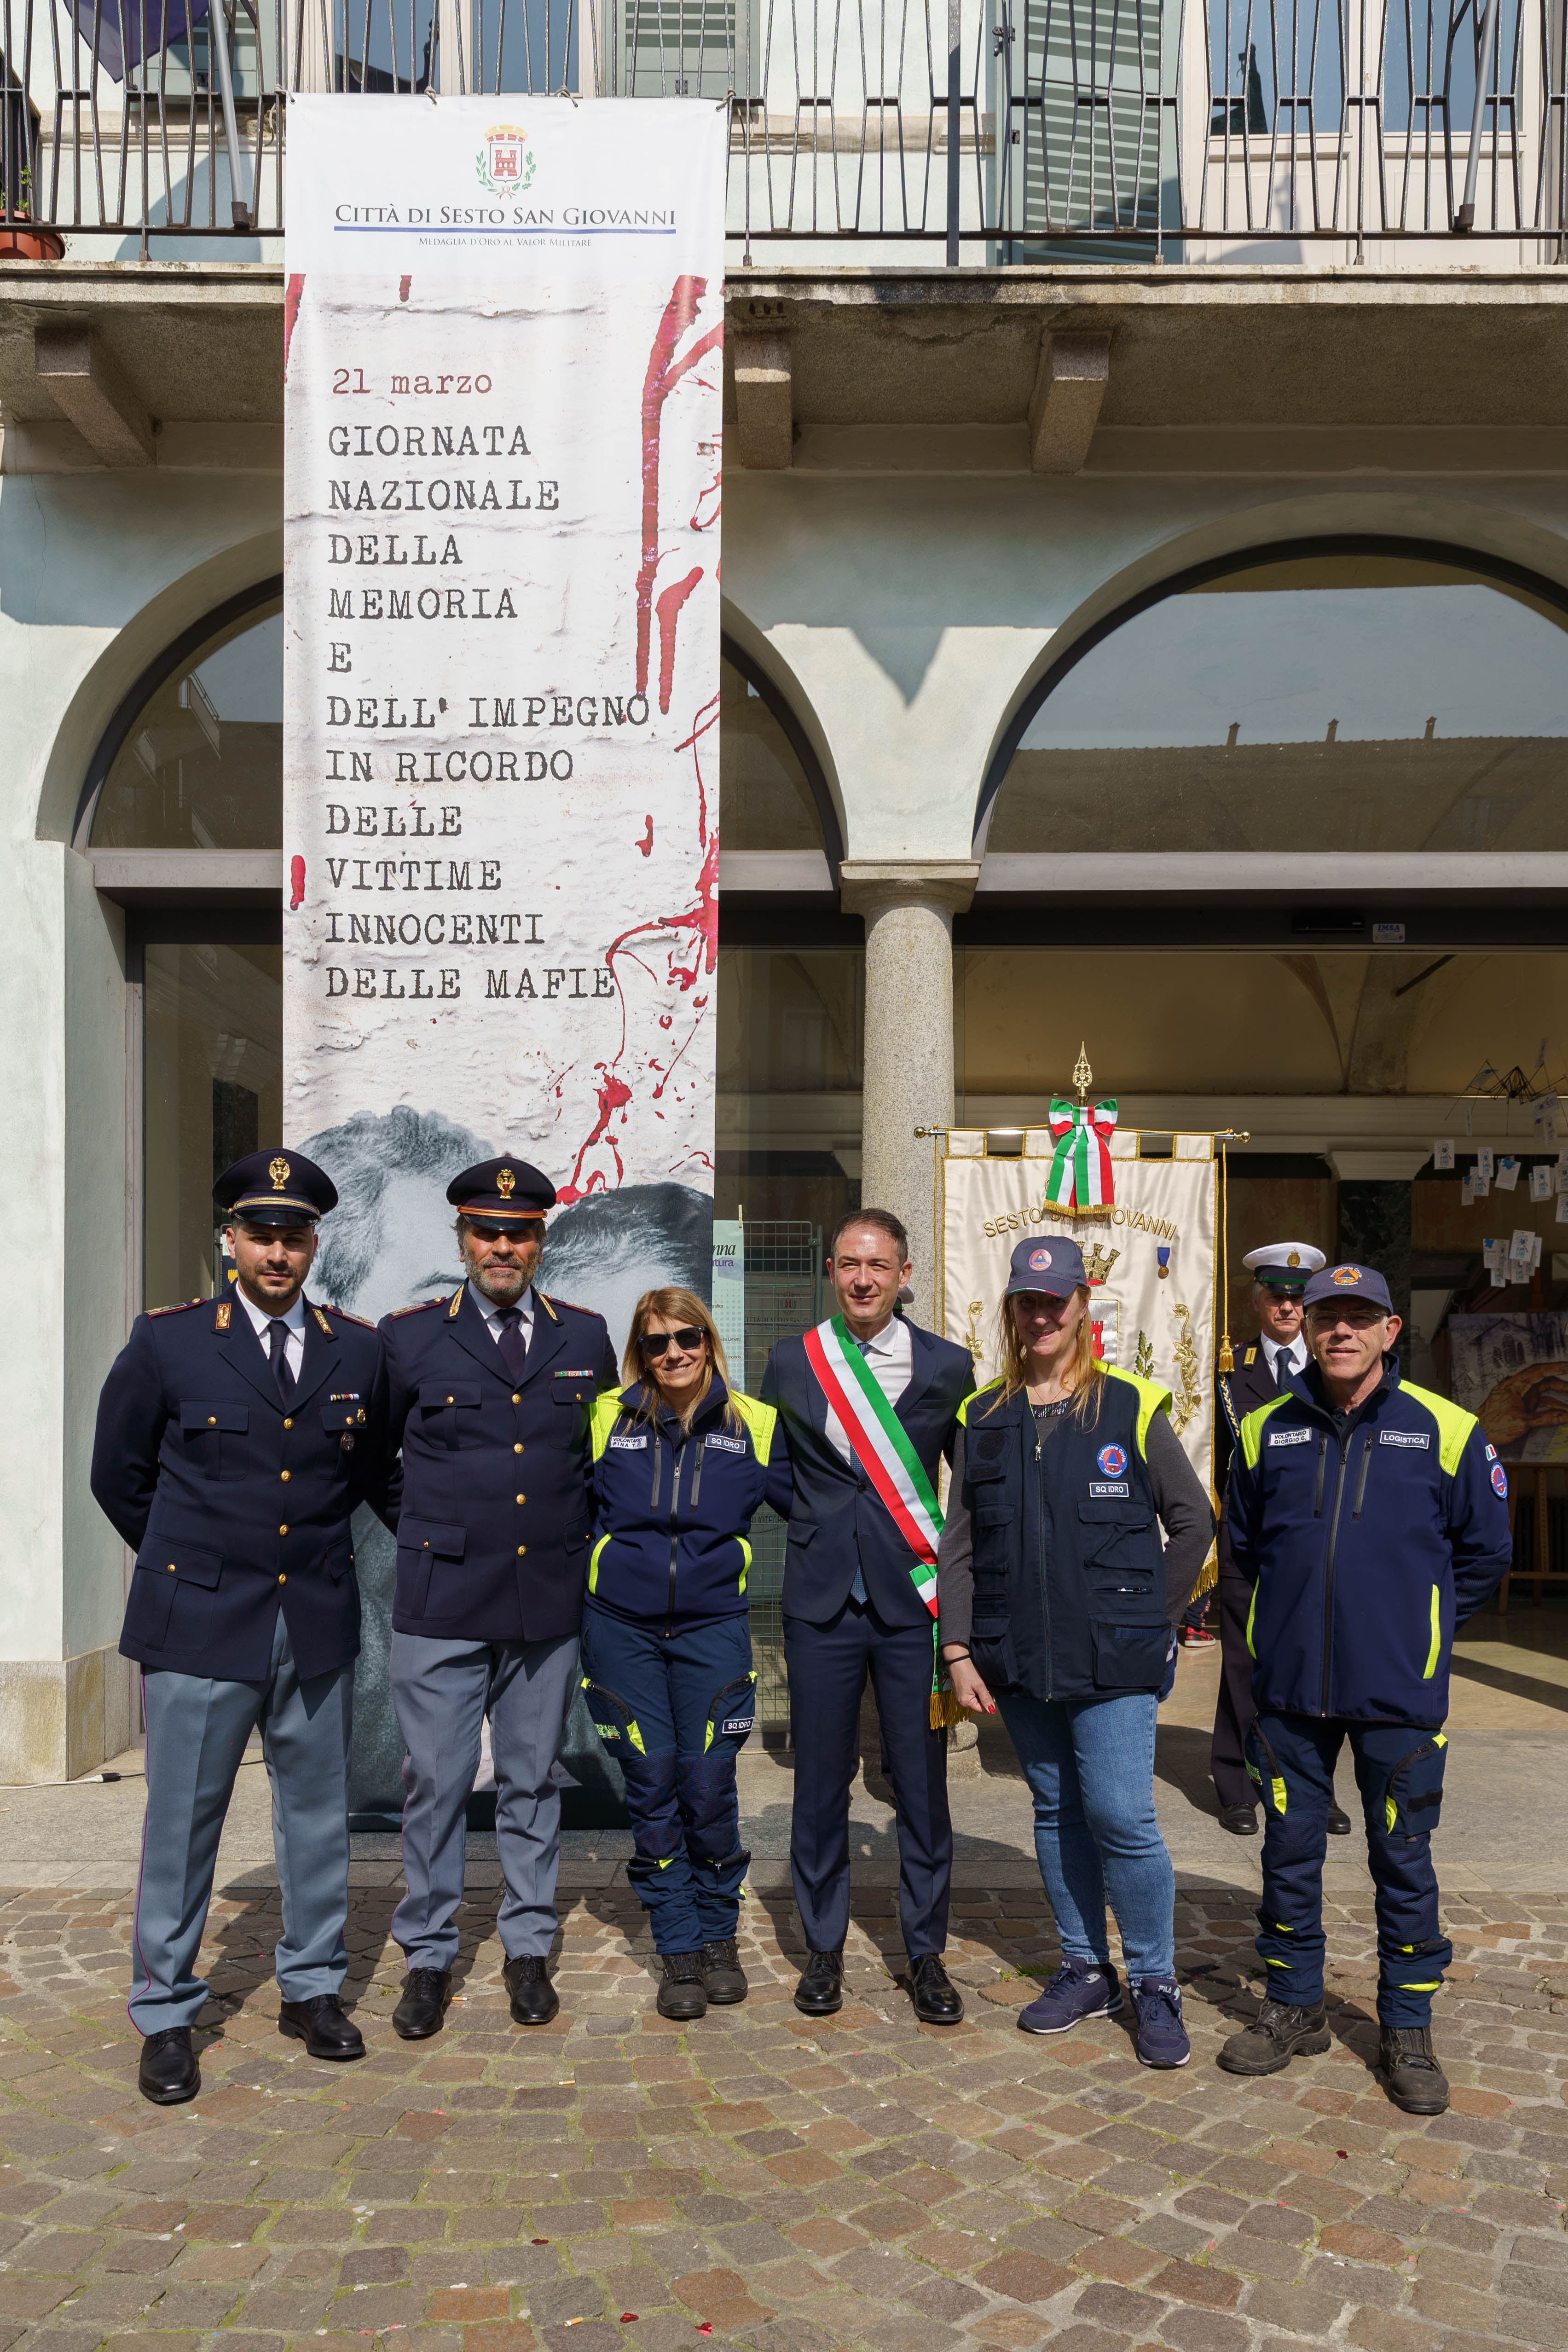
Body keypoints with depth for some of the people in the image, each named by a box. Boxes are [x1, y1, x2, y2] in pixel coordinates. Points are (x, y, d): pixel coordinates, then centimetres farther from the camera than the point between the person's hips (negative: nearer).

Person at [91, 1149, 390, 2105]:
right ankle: (166, 2014, 22)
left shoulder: (359, 1349, 3)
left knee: (319, 1811, 12)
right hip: (201, 1624, -2)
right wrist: (187, 1563, 11)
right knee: (183, 1820, 5)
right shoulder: (167, 1341, -3)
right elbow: (119, 1475, 8)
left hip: (318, 1622, 3)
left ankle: (314, 1987, 30)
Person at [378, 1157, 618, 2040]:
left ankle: (530, 1949, 25)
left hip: (549, 1599, 2)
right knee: (436, 1782, 4)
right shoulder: (410, 1336, -1)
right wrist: (422, 1531, 8)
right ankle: (429, 1957, 20)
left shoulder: (586, 1336, 6)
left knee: (534, 1780, 12)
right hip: (442, 1602, -2)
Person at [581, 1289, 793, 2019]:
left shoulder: (752, 1424, 2)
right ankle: (678, 1949, 18)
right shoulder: (607, 1417, 1)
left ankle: (718, 1937, 22)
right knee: (651, 1787, 4)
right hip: (621, 1625, 1)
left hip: (713, 1624, 0)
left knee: (710, 1788, 0)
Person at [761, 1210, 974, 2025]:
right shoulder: (792, 1363, 3)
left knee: (922, 1783, 6)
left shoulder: (946, 1366, 1)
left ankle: (925, 1955, 24)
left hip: (914, 1597, 0)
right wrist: (810, 1536, 7)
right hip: (822, 1599, 1)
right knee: (820, 1781, 8)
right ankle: (824, 1948, 26)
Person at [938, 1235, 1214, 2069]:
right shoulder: (983, 1419, 7)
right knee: (1057, 1813, 13)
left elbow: (1192, 1522, 4)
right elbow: (958, 1546, 7)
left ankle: (1155, 1983, 14)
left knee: (1121, 1817, -6)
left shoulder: (1132, 1408, -2)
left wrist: (1152, 1618, 2)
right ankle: (1085, 1971, 29)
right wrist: (959, 1651, 0)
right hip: (1019, 1660, 4)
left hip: (1111, 1660, -3)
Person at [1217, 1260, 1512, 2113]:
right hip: (1289, 1686, 2)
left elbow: (1483, 1551, 7)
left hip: (1398, 1692, -2)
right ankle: (1293, 2008, 29)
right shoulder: (1266, 1430, 1)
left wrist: (1417, 1627, 9)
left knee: (1402, 1862, 9)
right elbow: (1242, 1541, 17)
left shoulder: (1446, 1431, -5)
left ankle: (1407, 2030, 25)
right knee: (1289, 1852, 12)